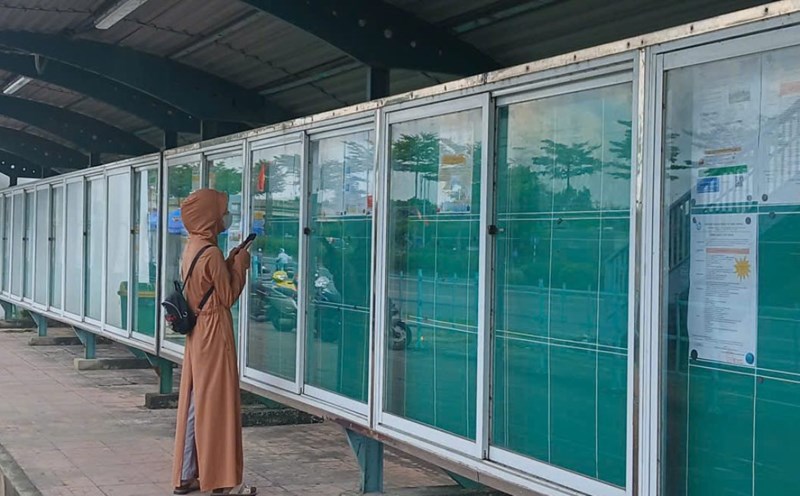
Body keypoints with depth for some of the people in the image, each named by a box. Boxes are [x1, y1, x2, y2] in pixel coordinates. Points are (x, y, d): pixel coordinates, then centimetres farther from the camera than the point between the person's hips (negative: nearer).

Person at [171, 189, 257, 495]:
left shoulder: (192, 249, 10)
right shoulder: (211, 253, -18)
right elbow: (228, 296, -12)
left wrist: (230, 263, 11)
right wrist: (239, 265, -3)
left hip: (198, 333, 9)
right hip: (214, 334, -9)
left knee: (195, 403, 11)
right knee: (216, 404, -3)